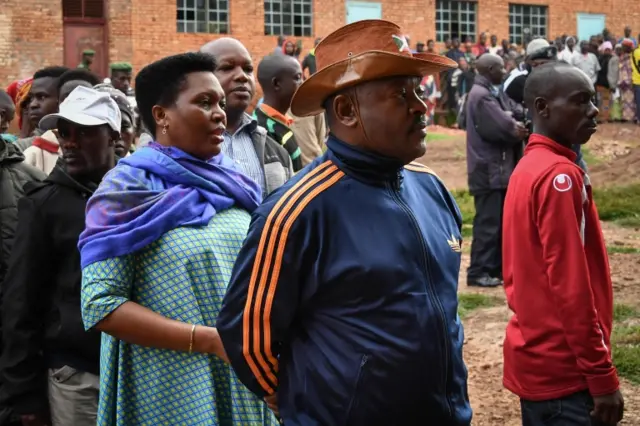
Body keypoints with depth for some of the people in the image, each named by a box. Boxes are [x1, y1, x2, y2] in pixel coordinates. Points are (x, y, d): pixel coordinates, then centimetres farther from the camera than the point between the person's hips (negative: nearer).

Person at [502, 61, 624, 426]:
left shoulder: (528, 167, 10)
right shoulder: (560, 175, -18)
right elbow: (571, 287, -22)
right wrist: (602, 377, -18)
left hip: (535, 359, 9)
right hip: (563, 368, -9)